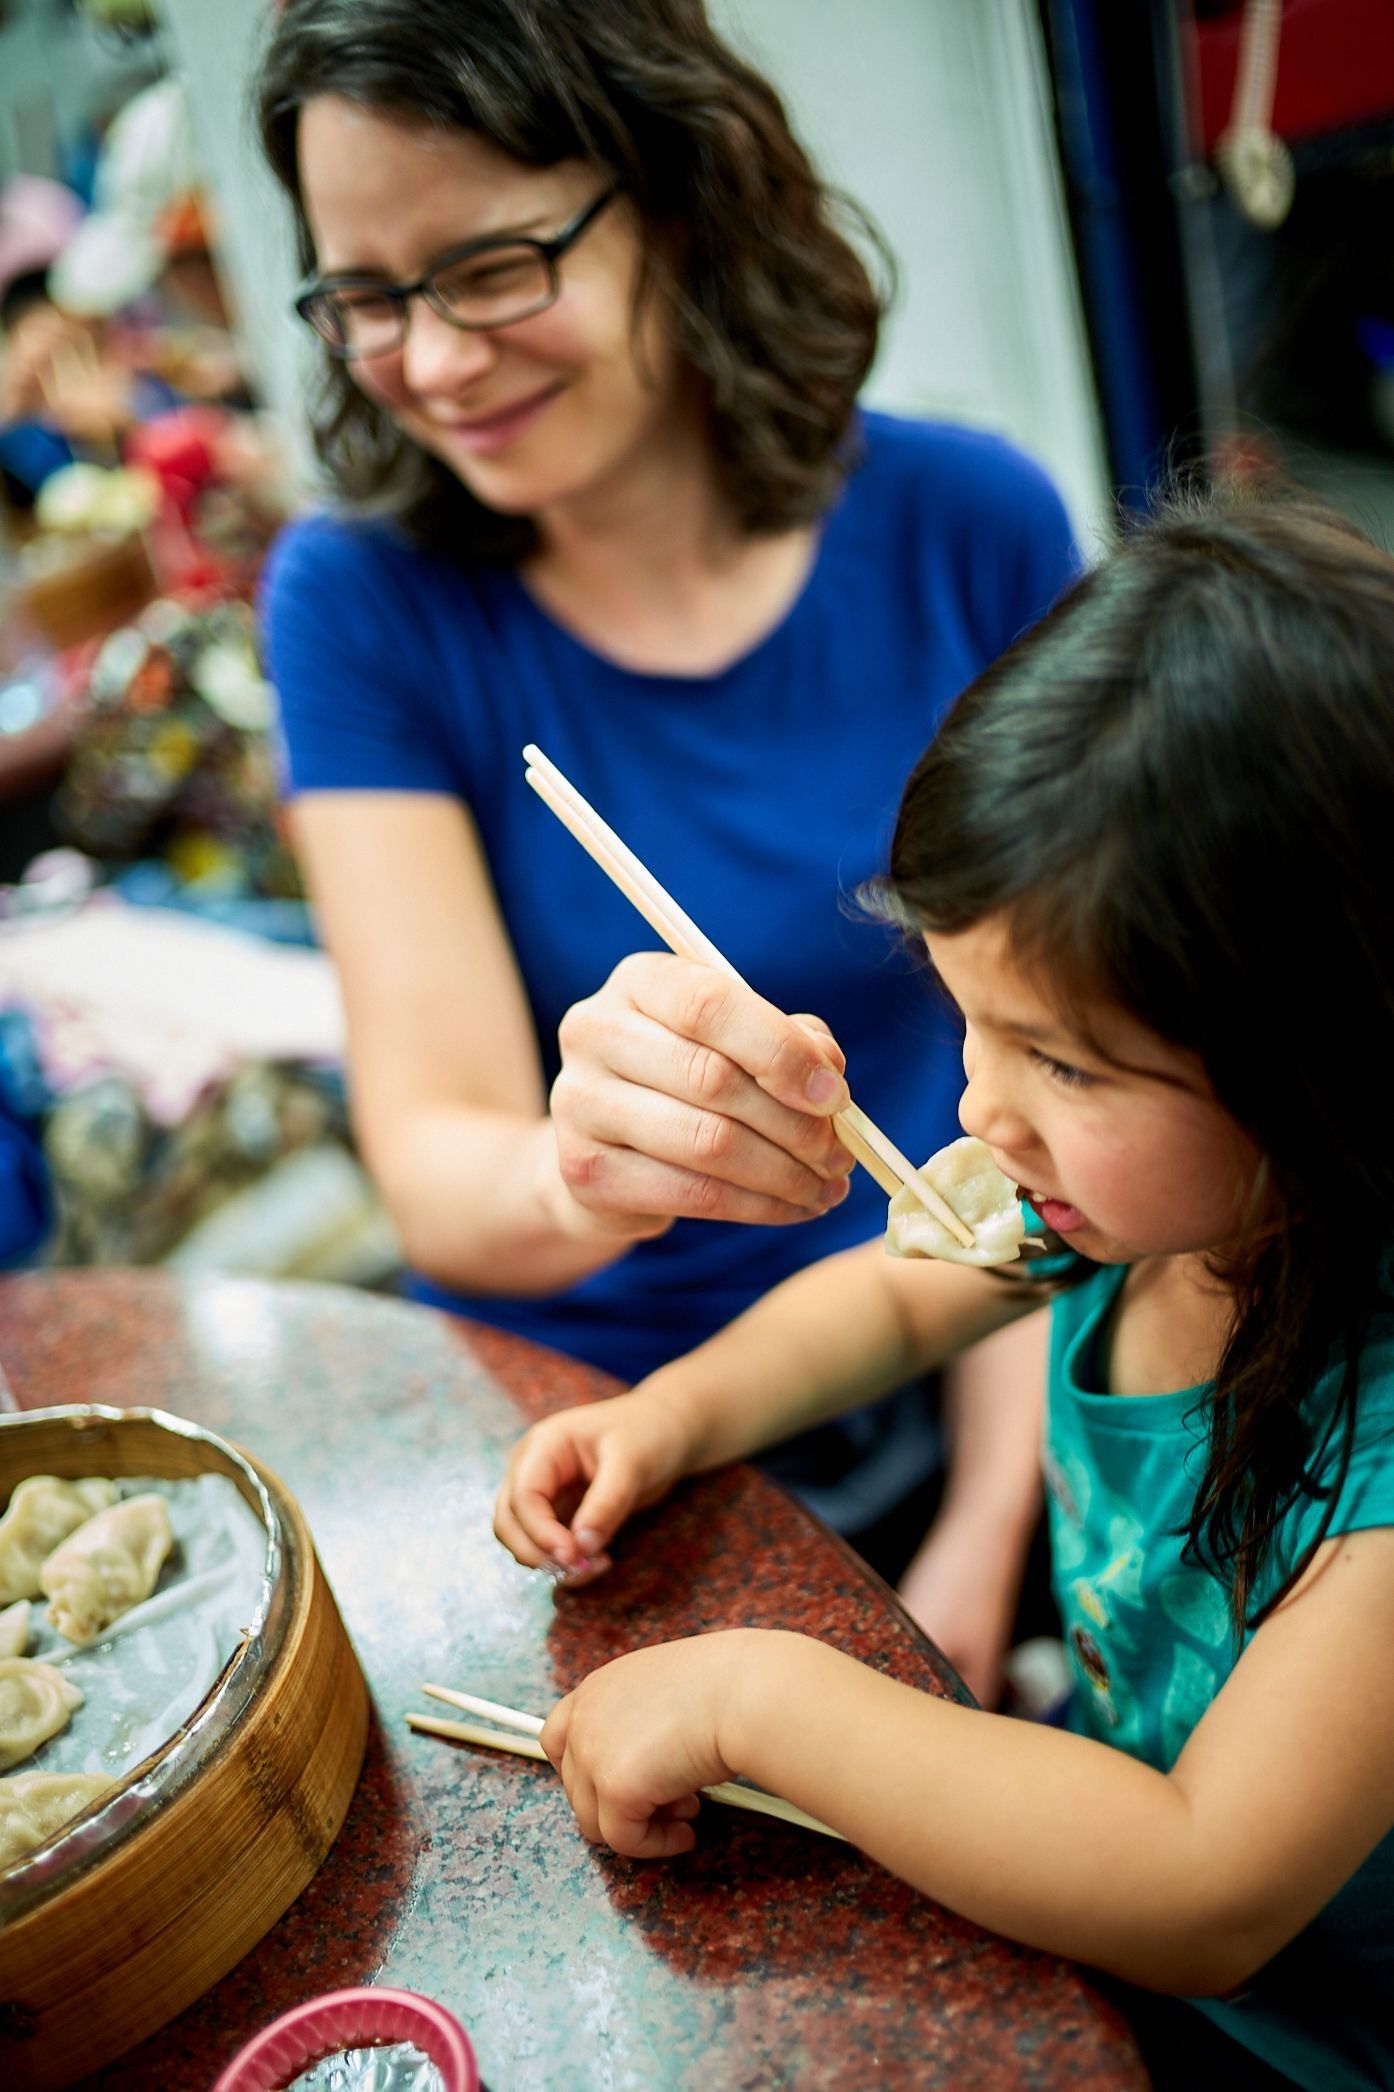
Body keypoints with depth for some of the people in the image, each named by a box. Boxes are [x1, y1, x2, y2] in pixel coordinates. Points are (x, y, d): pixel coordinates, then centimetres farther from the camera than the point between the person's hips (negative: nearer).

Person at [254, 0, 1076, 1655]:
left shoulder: (969, 525, -6)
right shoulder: (362, 598, -9)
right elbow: (431, 1168, -15)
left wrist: (987, 1532, -10)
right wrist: (584, 1176, -39)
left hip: (969, 1393, 1)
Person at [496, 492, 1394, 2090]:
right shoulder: (1143, 1193, -13)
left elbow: (1206, 1899, -33)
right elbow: (900, 1294, 6)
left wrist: (756, 1696, -29)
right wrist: (677, 1410, -10)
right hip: (1103, 1873, 6)